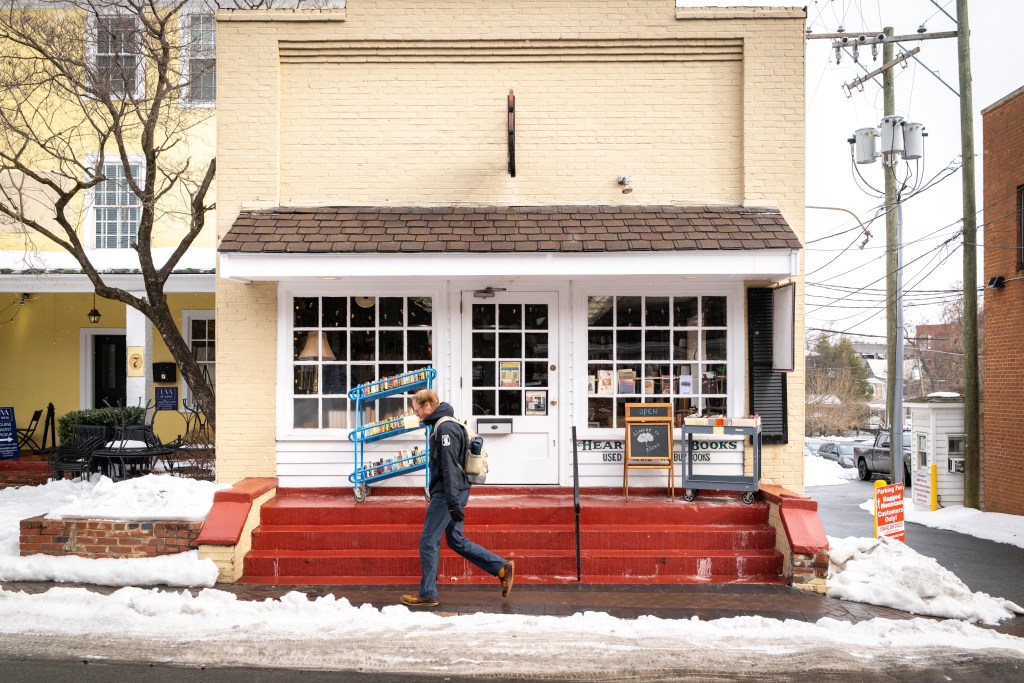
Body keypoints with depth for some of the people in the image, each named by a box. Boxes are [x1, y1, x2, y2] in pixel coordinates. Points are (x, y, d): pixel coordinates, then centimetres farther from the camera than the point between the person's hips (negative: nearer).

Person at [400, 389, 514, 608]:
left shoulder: (445, 428, -17)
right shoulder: (444, 425, 16)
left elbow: (449, 467, -21)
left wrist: (453, 503, -23)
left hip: (448, 493, -10)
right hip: (452, 493, 10)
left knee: (428, 541, -1)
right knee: (456, 541, 14)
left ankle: (427, 594, 8)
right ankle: (502, 568, 15)